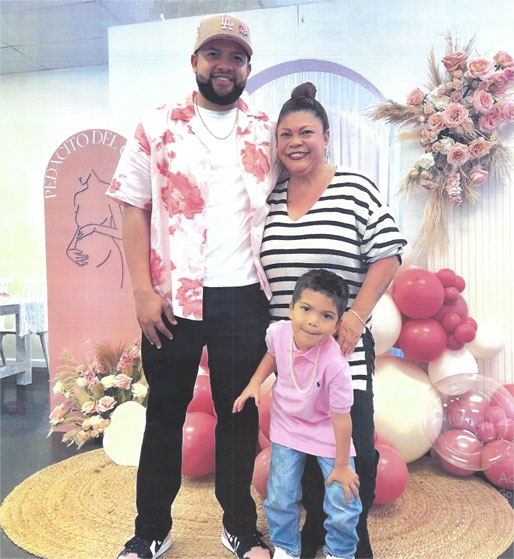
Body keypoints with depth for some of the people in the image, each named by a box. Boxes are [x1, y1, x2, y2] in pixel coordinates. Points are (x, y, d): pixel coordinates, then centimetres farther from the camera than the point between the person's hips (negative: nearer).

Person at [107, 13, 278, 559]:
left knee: (240, 413, 12)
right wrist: (143, 290, -8)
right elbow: (134, 210, 0)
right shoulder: (157, 126, 3)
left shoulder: (266, 132, 9)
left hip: (245, 297, 2)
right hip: (172, 298, -1)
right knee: (165, 413, 12)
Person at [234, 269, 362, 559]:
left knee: (343, 501, -1)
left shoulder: (335, 365, -35)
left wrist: (342, 466, -12)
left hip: (327, 431, -3)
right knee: (280, 497, 9)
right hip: (287, 426, 4)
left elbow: (341, 417, -23)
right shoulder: (278, 332, -22)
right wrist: (255, 382, -5)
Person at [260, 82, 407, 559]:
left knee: (352, 450, 1)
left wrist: (356, 315, -15)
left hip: (343, 347, -3)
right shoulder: (270, 198, 8)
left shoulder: (355, 189, -4)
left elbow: (386, 256, -7)